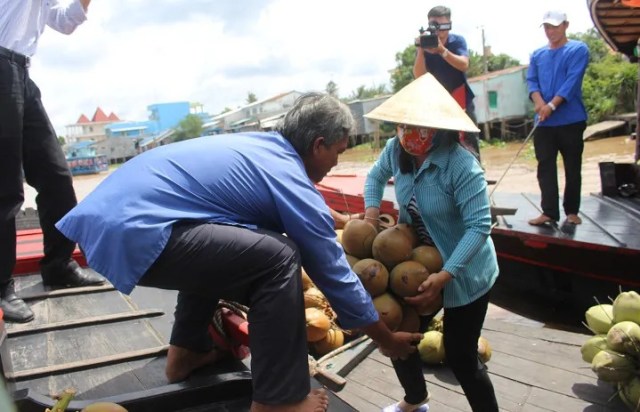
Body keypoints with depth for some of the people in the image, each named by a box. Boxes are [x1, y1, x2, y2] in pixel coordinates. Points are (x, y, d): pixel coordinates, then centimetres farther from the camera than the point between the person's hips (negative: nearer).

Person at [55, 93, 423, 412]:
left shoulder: (258, 146, 16)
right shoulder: (292, 182, -7)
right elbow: (335, 274, 0)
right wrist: (388, 341, 12)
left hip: (105, 215, 10)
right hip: (131, 231, -10)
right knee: (278, 256, -13)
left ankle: (188, 351, 33)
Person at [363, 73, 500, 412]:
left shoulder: (461, 165, -27)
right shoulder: (395, 150, -9)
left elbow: (479, 226, -29)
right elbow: (376, 176, 13)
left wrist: (443, 276, -34)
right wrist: (371, 213, -4)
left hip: (464, 274, -6)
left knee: (460, 356, 2)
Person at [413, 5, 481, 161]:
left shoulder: (458, 40, -8)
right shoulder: (424, 45, -5)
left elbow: (464, 65, -25)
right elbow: (418, 75, -16)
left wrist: (441, 50, -37)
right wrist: (421, 50, -30)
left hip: (461, 99, -1)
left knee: (470, 142, -2)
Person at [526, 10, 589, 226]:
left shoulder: (578, 49, -1)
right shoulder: (537, 55, 13)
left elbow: (572, 81, -13)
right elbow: (531, 80, 4)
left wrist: (552, 105, -21)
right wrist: (539, 102, -16)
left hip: (571, 120, -3)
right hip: (544, 122, 4)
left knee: (572, 168, 4)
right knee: (545, 167, 0)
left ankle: (572, 211, 15)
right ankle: (549, 212, 3)